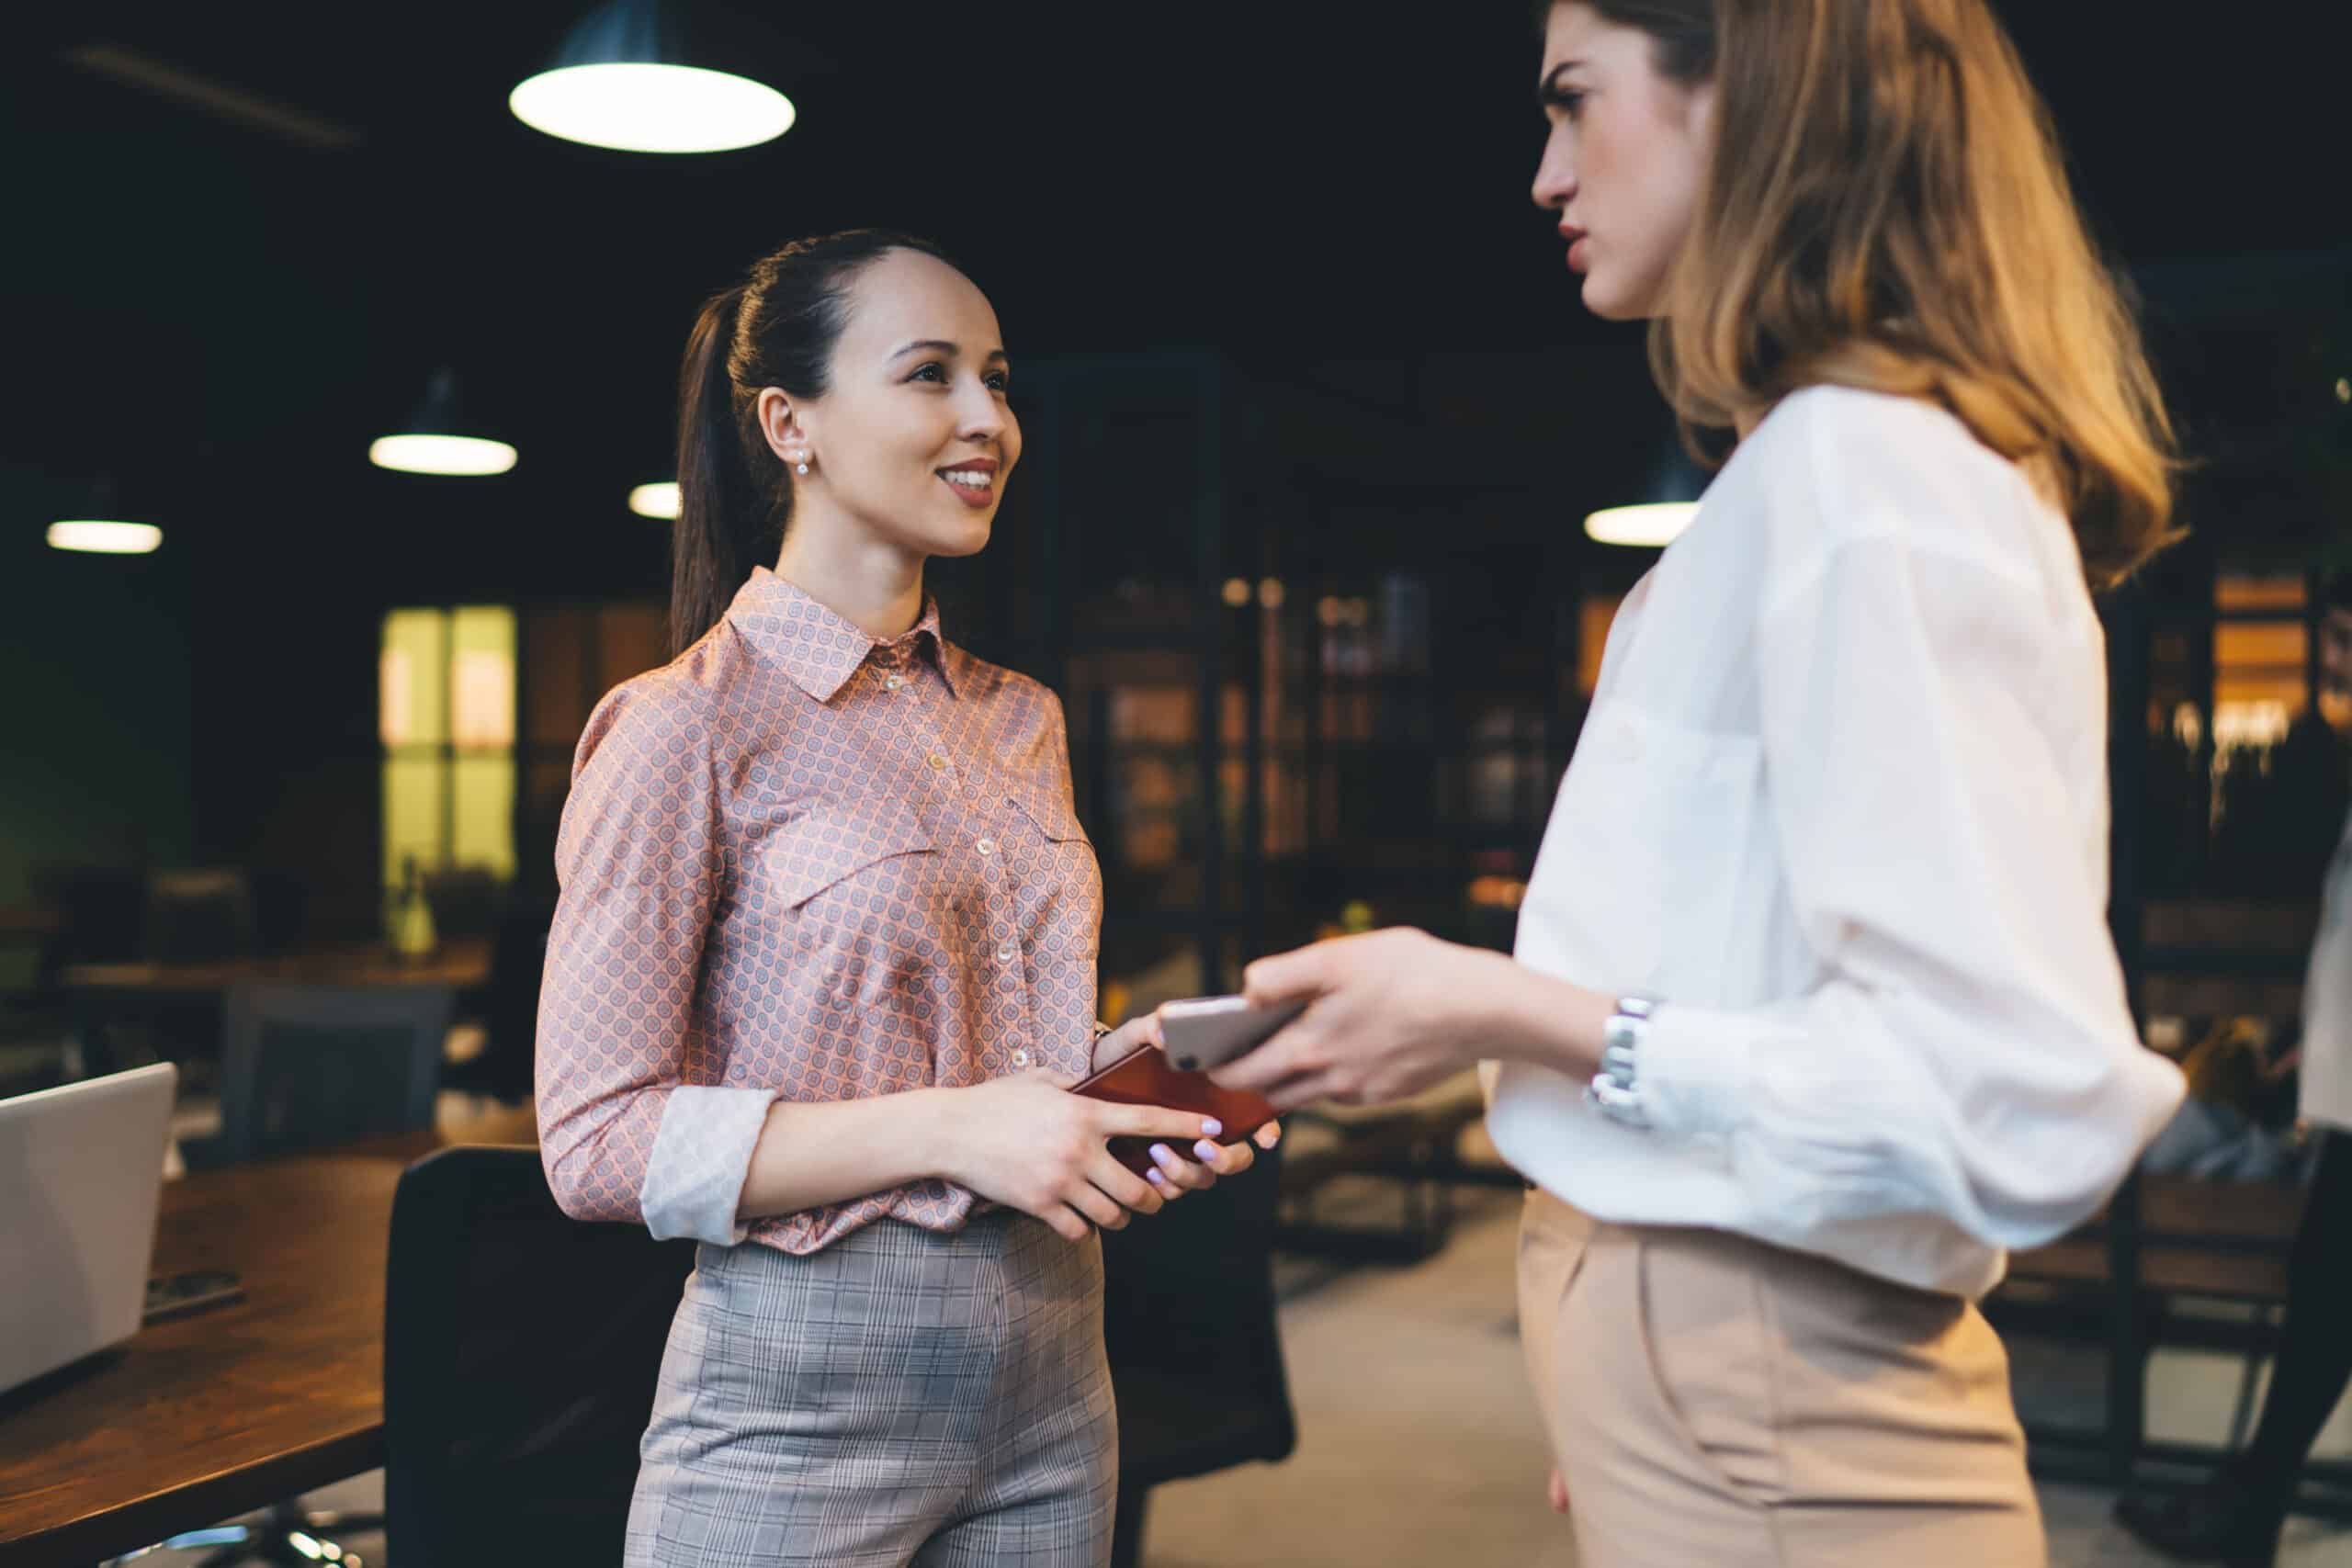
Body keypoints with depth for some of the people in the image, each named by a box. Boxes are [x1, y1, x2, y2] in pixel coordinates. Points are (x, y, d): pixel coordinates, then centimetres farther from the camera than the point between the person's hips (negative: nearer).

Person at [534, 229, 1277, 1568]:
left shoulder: (1022, 721, 10)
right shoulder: (688, 729, -11)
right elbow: (598, 1142, -14)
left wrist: (1134, 1076, -2)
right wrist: (949, 1129, -22)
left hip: (1053, 1371, 6)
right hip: (803, 1394, -6)